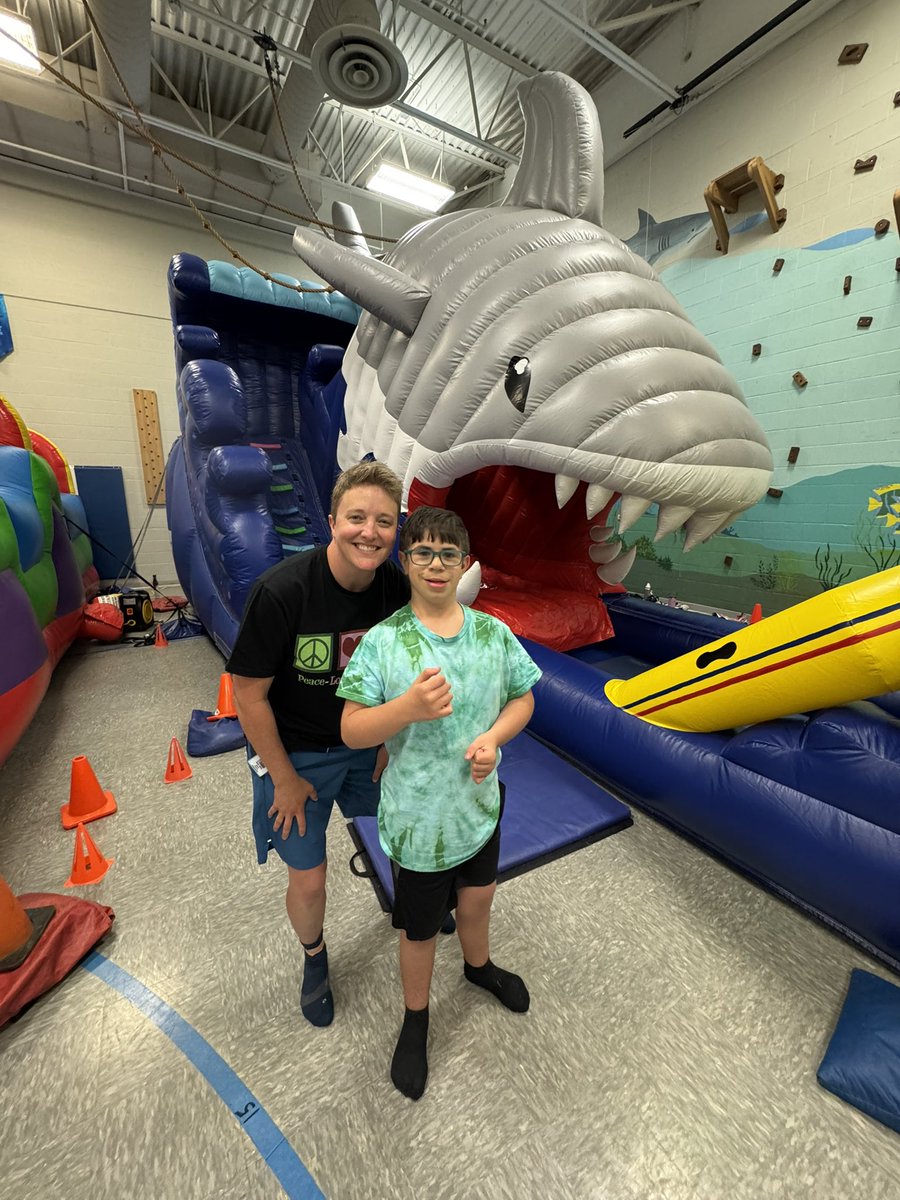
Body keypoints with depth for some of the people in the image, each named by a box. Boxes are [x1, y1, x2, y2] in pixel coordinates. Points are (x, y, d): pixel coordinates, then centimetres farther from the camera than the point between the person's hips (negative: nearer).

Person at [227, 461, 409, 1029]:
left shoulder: (398, 587, -15)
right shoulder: (282, 592, -29)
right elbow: (249, 693, -20)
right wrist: (284, 778, -12)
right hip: (295, 752, -4)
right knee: (308, 879, 11)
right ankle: (315, 958, 49)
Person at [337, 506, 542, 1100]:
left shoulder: (493, 633, -8)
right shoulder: (382, 641, -18)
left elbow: (523, 698, 3)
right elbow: (351, 731, -17)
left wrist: (492, 738, -15)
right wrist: (409, 707, -35)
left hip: (481, 800, 4)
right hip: (419, 817, -3)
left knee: (477, 896, 29)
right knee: (420, 928, 19)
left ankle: (479, 966, 64)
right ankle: (416, 1019, 53)